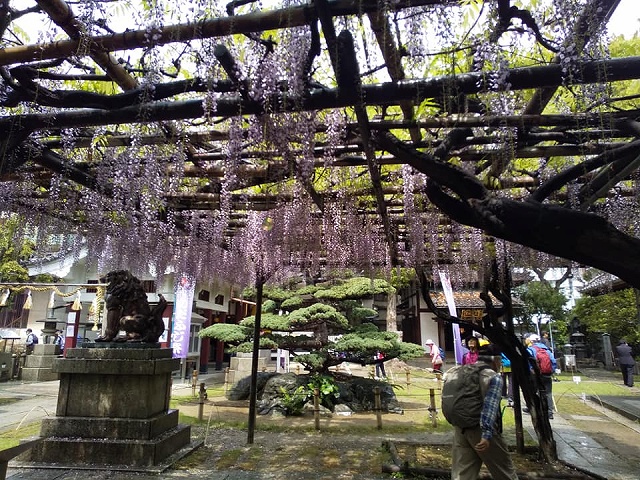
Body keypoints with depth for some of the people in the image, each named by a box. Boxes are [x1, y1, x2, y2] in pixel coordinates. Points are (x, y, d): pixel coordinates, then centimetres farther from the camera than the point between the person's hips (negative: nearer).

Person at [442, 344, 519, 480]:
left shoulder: (459, 372, 13)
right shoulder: (493, 377, -7)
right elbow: (490, 407, -19)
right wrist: (487, 435, -23)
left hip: (459, 428, 6)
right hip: (479, 429, -6)